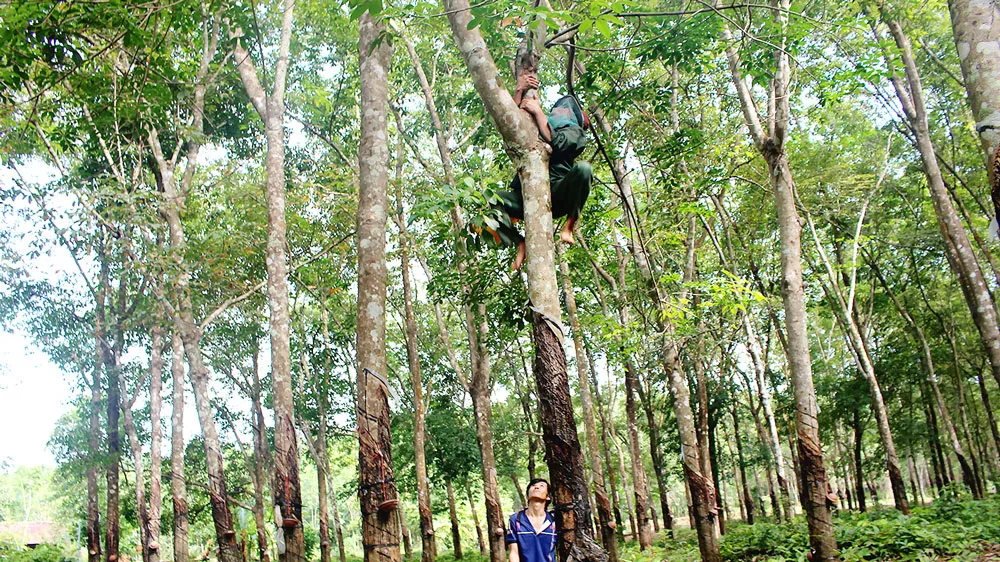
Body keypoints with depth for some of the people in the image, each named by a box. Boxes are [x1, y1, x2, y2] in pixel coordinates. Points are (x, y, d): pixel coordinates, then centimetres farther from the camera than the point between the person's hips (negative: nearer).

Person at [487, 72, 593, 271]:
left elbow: (555, 142, -6)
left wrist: (537, 111, 0)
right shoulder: (536, 129, 31)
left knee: (583, 168, -32)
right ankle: (521, 244, -12)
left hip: (557, 196, -4)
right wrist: (519, 92, 6)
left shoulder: (576, 134, 16)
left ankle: (570, 225, -19)